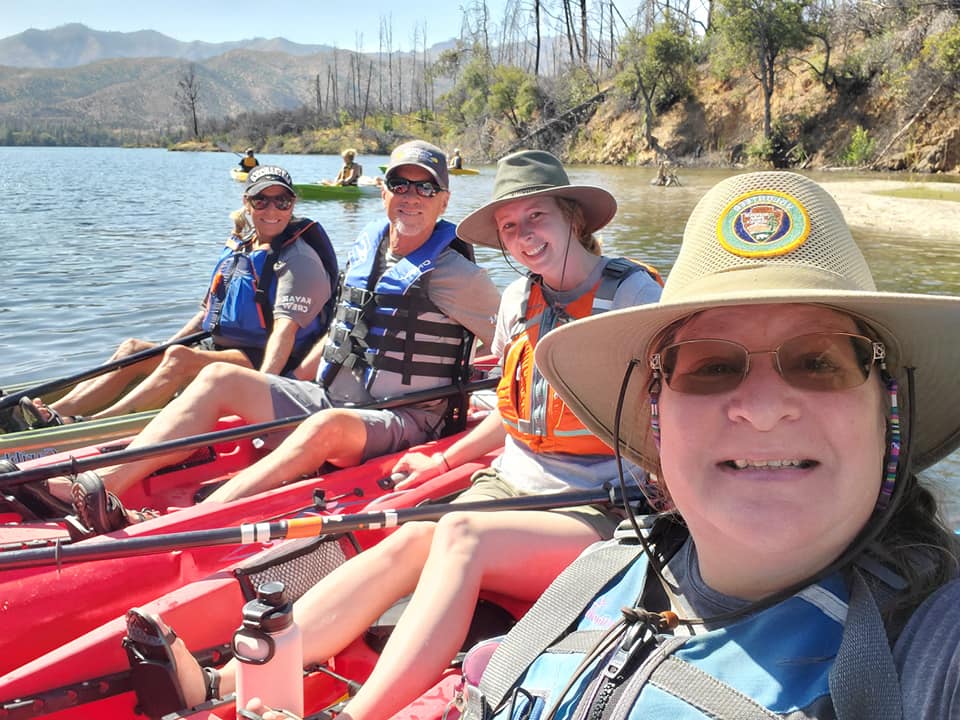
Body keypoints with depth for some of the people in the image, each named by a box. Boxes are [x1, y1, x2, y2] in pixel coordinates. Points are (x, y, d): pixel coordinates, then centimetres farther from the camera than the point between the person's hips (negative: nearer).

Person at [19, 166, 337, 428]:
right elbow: (207, 312, 22)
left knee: (180, 358, -31)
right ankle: (56, 414, -19)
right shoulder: (236, 249, 15)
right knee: (134, 349, -5)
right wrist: (158, 352, 15)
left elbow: (285, 328, -24)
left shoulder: (299, 259, -10)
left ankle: (90, 426, -39)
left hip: (262, 363, -8)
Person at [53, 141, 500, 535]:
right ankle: (108, 484, -23)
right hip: (329, 398, 7)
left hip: (404, 420, -7)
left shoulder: (455, 274, -7)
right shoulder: (363, 250, 13)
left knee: (327, 426, -39)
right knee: (221, 378, -7)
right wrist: (294, 379, 18)